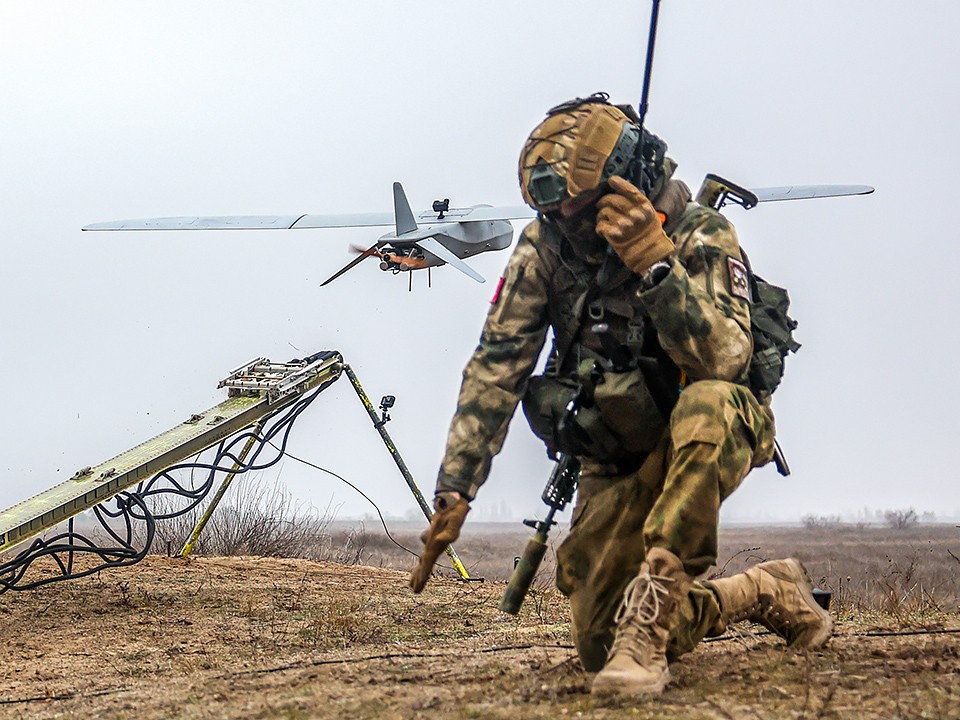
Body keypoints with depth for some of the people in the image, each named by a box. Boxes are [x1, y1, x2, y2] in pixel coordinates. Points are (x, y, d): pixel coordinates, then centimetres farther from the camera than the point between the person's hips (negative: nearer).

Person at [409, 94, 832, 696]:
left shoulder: (701, 237, -17)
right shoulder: (547, 244, -7)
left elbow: (723, 359, -32)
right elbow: (498, 366, -7)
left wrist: (656, 262, -42)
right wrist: (455, 488, -12)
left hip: (704, 443, -4)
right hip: (615, 462, 5)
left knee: (706, 404, -40)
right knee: (600, 647, -3)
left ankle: (649, 611, -35)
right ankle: (767, 593, 20)